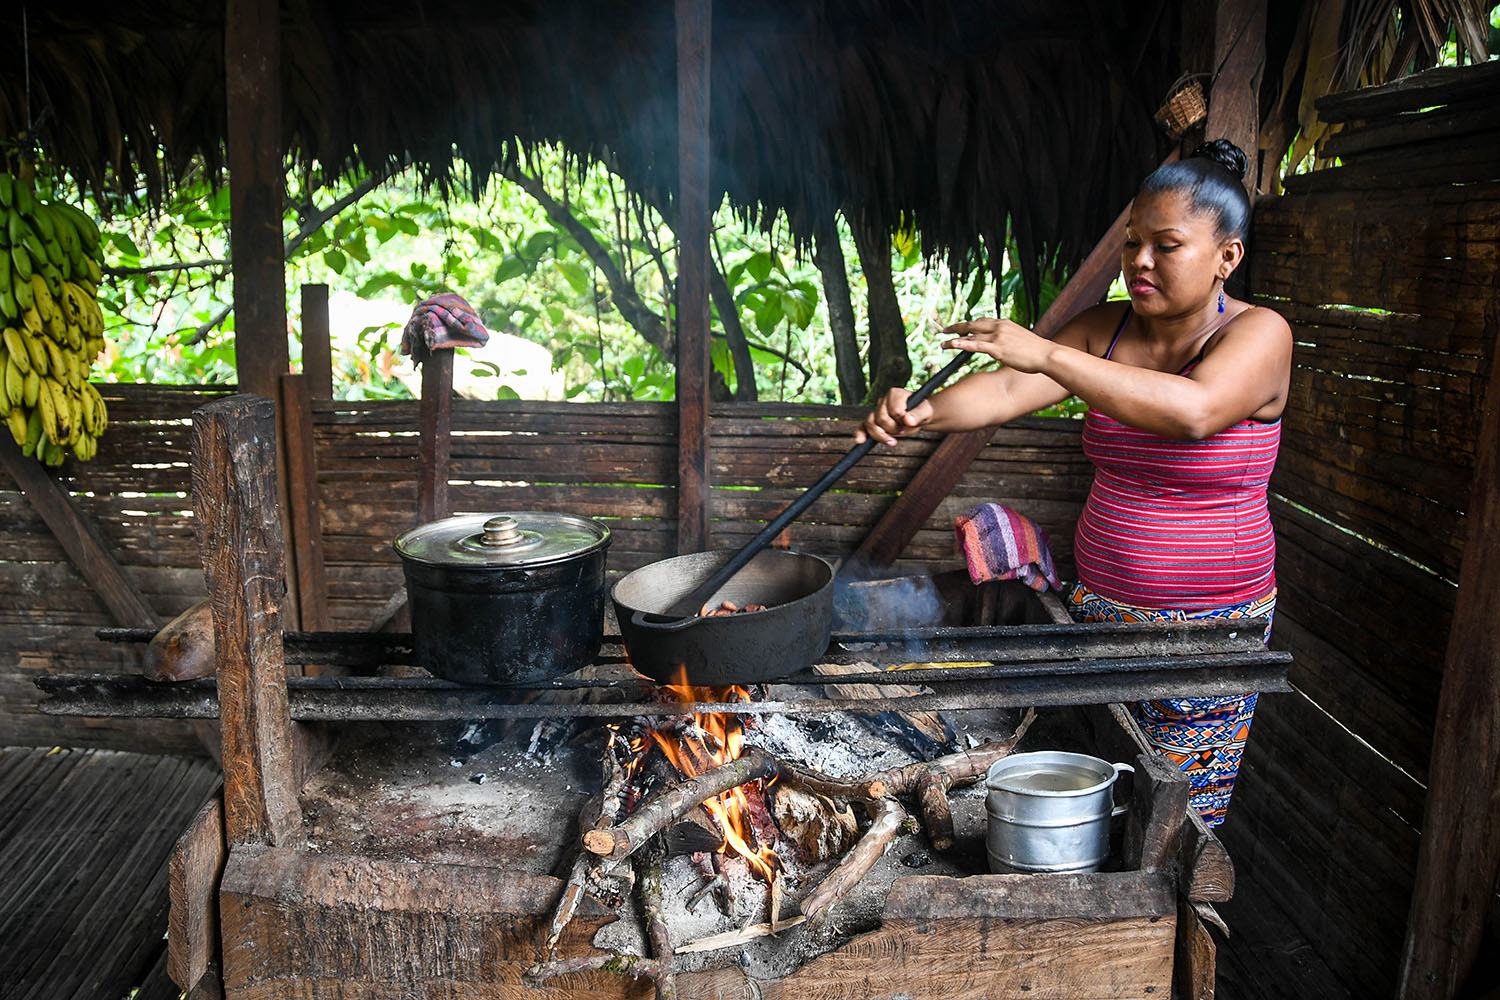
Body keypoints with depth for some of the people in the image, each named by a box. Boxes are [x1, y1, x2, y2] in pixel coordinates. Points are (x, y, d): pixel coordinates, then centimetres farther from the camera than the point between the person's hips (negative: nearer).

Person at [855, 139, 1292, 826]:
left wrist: (1047, 355, -38)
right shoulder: (1104, 330, 3)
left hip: (1209, 623, -4)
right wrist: (923, 414, -28)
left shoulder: (1257, 334, -13)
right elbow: (1008, 389, -8)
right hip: (1098, 604, 4)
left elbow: (1194, 412, -33)